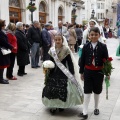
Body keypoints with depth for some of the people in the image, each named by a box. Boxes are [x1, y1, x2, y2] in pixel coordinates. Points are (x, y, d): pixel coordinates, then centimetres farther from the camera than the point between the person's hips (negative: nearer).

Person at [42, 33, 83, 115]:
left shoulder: (66, 50, -10)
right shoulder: (52, 50, 1)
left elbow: (70, 63, -9)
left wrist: (72, 74, -12)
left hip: (64, 73, -3)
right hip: (54, 73, 4)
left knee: (63, 90, -1)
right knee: (52, 89, 1)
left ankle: (62, 105, 20)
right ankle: (53, 106, 15)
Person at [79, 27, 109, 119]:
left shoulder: (103, 46, -5)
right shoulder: (86, 46, -2)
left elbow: (106, 60, -3)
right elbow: (82, 60, 2)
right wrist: (81, 72, 3)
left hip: (98, 72, 0)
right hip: (88, 71, 0)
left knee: (97, 91, 14)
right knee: (87, 91, 0)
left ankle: (96, 108, 34)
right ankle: (85, 112, 2)